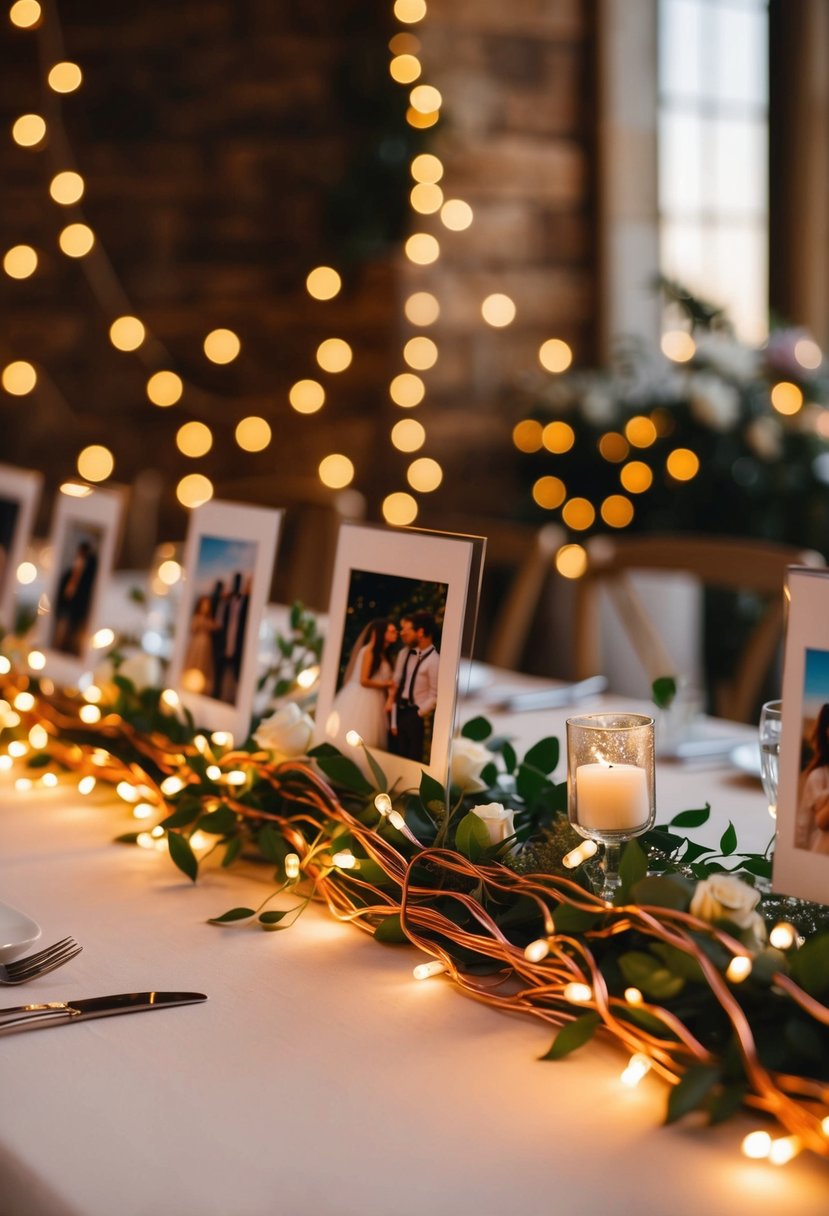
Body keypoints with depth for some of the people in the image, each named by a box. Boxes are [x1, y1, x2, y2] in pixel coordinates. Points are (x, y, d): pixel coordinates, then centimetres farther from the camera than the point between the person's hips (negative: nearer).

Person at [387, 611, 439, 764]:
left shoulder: (433, 661, -14)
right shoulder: (404, 654, 7)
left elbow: (435, 697, -13)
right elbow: (395, 685, 6)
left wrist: (417, 716, -8)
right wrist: (394, 721, 1)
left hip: (417, 716, -6)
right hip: (399, 711, 6)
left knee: (414, 760, -1)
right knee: (395, 757, 11)